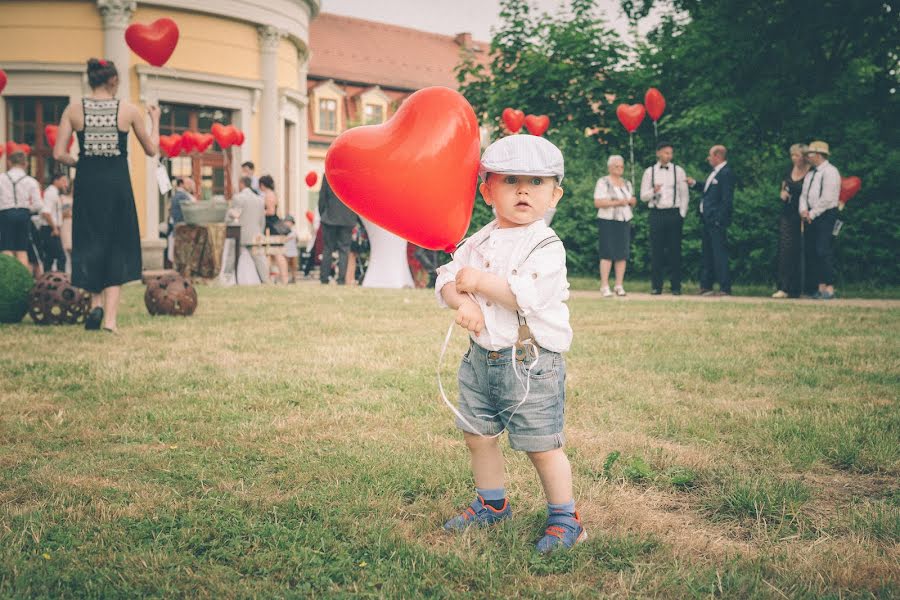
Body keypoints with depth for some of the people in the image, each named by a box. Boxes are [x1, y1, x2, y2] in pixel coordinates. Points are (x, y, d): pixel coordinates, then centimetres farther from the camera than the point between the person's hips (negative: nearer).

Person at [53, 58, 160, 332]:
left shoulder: (74, 110, 0)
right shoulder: (129, 110, -1)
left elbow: (59, 154, -4)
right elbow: (152, 150, 8)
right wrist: (155, 120, 22)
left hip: (87, 183, 1)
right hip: (118, 183, -1)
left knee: (89, 243, 17)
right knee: (118, 247, 7)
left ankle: (96, 302, 4)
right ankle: (110, 317, 0)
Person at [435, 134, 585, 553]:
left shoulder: (547, 245, -13)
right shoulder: (480, 241, 7)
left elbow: (527, 294, -27)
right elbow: (447, 280, 4)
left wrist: (478, 280, -20)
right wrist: (463, 302, -18)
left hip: (531, 362, -7)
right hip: (481, 357, 7)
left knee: (542, 446, -1)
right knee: (478, 435, 17)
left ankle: (564, 518, 16)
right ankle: (492, 504, 38)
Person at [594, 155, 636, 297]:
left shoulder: (626, 183, 17)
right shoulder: (603, 182, -2)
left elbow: (633, 200, 20)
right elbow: (597, 203, -12)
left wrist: (630, 200, -4)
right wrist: (617, 202, -17)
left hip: (624, 221, 6)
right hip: (607, 221, -6)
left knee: (622, 254, 2)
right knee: (607, 254, -8)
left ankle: (619, 286, 6)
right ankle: (604, 286, -7)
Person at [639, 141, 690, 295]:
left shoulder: (678, 171, 6)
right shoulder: (649, 172, 9)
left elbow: (684, 195, 6)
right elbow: (643, 196, 8)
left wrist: (682, 215, -2)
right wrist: (653, 191, -12)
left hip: (674, 213, -1)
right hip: (656, 213, 1)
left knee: (675, 250, 0)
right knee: (656, 251, 0)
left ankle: (676, 286, 5)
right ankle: (656, 286, 6)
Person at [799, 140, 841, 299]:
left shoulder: (830, 172, -9)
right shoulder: (810, 174, 17)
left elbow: (827, 198, -16)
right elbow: (804, 194, 17)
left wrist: (812, 214, -13)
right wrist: (803, 210, -2)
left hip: (826, 216, -8)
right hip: (812, 217, 8)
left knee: (824, 252, -12)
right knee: (816, 253, 7)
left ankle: (829, 289, -10)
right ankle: (821, 288, 10)